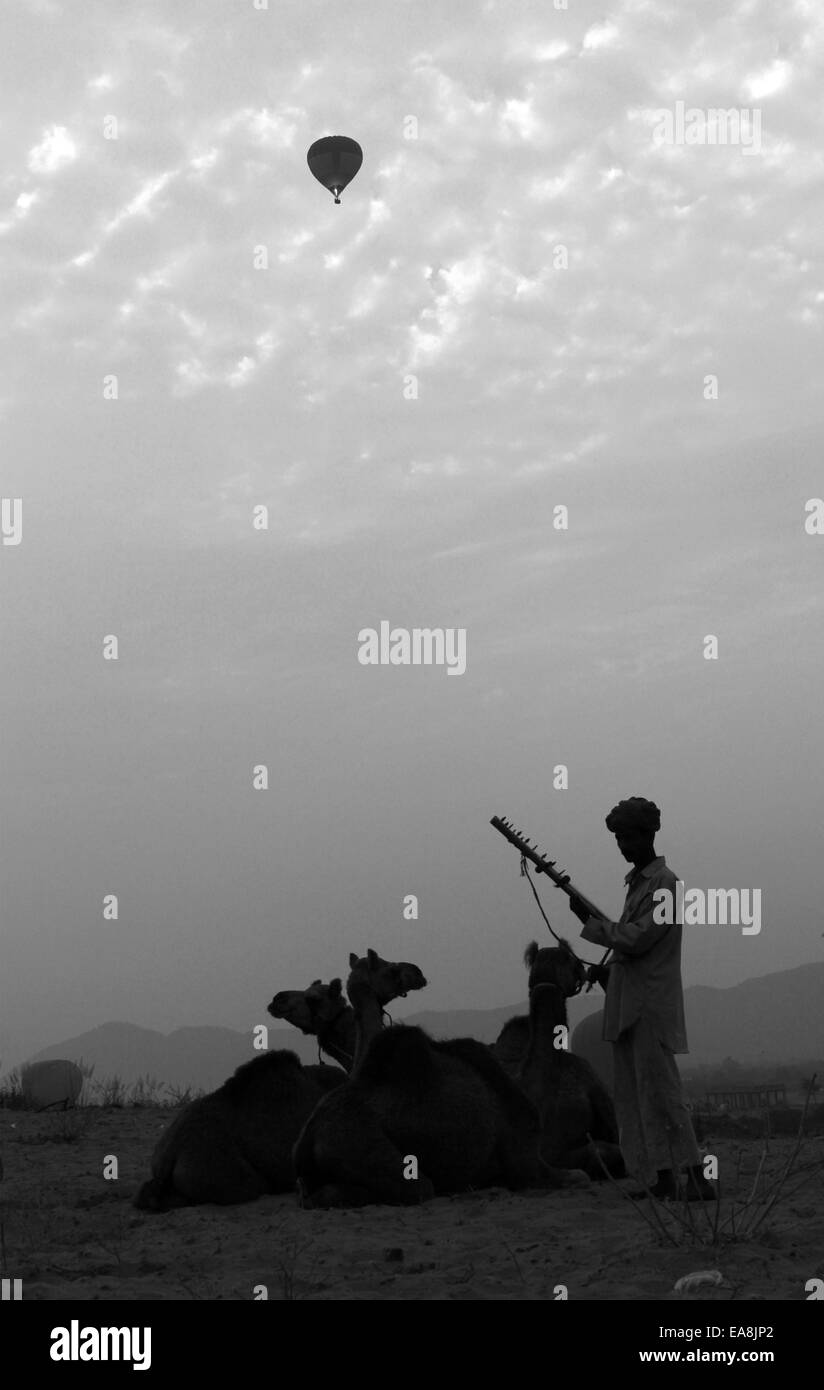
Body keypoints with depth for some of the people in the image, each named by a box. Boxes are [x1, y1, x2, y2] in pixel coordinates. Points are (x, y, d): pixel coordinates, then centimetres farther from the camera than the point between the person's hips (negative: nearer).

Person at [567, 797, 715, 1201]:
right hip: (629, 1005, 9)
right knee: (634, 1094, 8)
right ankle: (664, 1179, 11)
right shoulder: (637, 881, 17)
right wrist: (607, 968, 8)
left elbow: (637, 938, -18)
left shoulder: (664, 883, -11)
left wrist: (588, 921, -11)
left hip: (651, 1005, -9)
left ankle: (698, 1180, -8)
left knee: (662, 1092, -10)